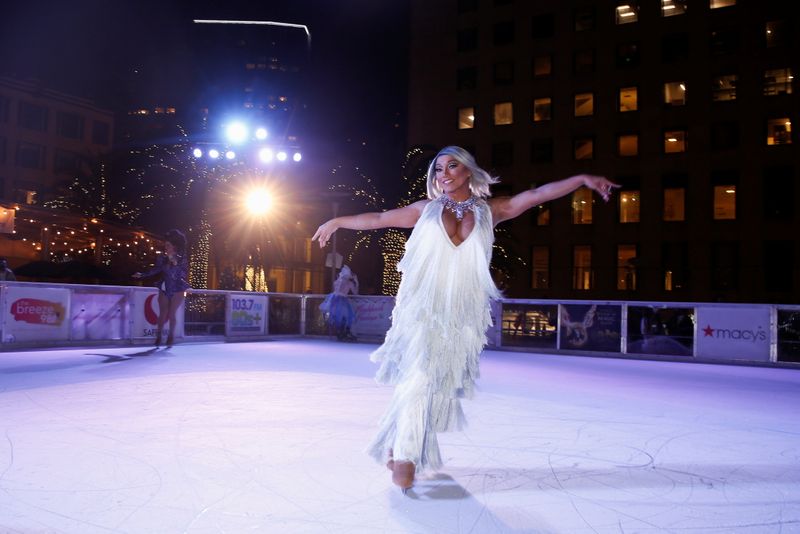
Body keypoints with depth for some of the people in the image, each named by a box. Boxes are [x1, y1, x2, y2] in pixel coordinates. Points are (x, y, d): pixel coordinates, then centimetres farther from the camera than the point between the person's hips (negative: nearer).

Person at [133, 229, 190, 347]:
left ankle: (171, 336, 16)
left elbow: (184, 274, -12)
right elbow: (155, 270, 7)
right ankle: (159, 335, 18)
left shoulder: (181, 259, -7)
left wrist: (175, 264, -22)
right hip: (164, 289, 2)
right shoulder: (162, 258, -2)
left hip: (177, 290, -2)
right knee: (163, 314, 2)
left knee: (171, 314, -2)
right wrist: (142, 275, 0)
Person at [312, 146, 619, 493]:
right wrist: (337, 222, 20)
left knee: (440, 381, 3)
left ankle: (400, 447, 19)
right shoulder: (426, 209, 10)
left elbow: (537, 194, 3)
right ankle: (404, 454, 0)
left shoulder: (489, 210, 10)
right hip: (422, 305, -1)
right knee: (419, 373, -11)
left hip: (461, 311, 1)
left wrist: (583, 179, -3)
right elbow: (380, 219, 16)